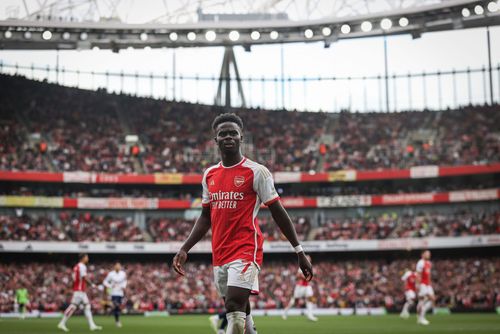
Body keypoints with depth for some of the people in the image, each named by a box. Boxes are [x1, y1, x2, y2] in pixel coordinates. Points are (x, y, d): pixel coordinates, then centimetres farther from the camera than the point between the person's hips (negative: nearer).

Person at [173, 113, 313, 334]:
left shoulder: (256, 172, -5)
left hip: (246, 250, -6)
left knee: (234, 310, -18)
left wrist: (299, 251, -2)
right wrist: (185, 249, 10)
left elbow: (278, 212, -2)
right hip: (219, 255, 6)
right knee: (240, 315, 11)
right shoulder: (209, 174, 12)